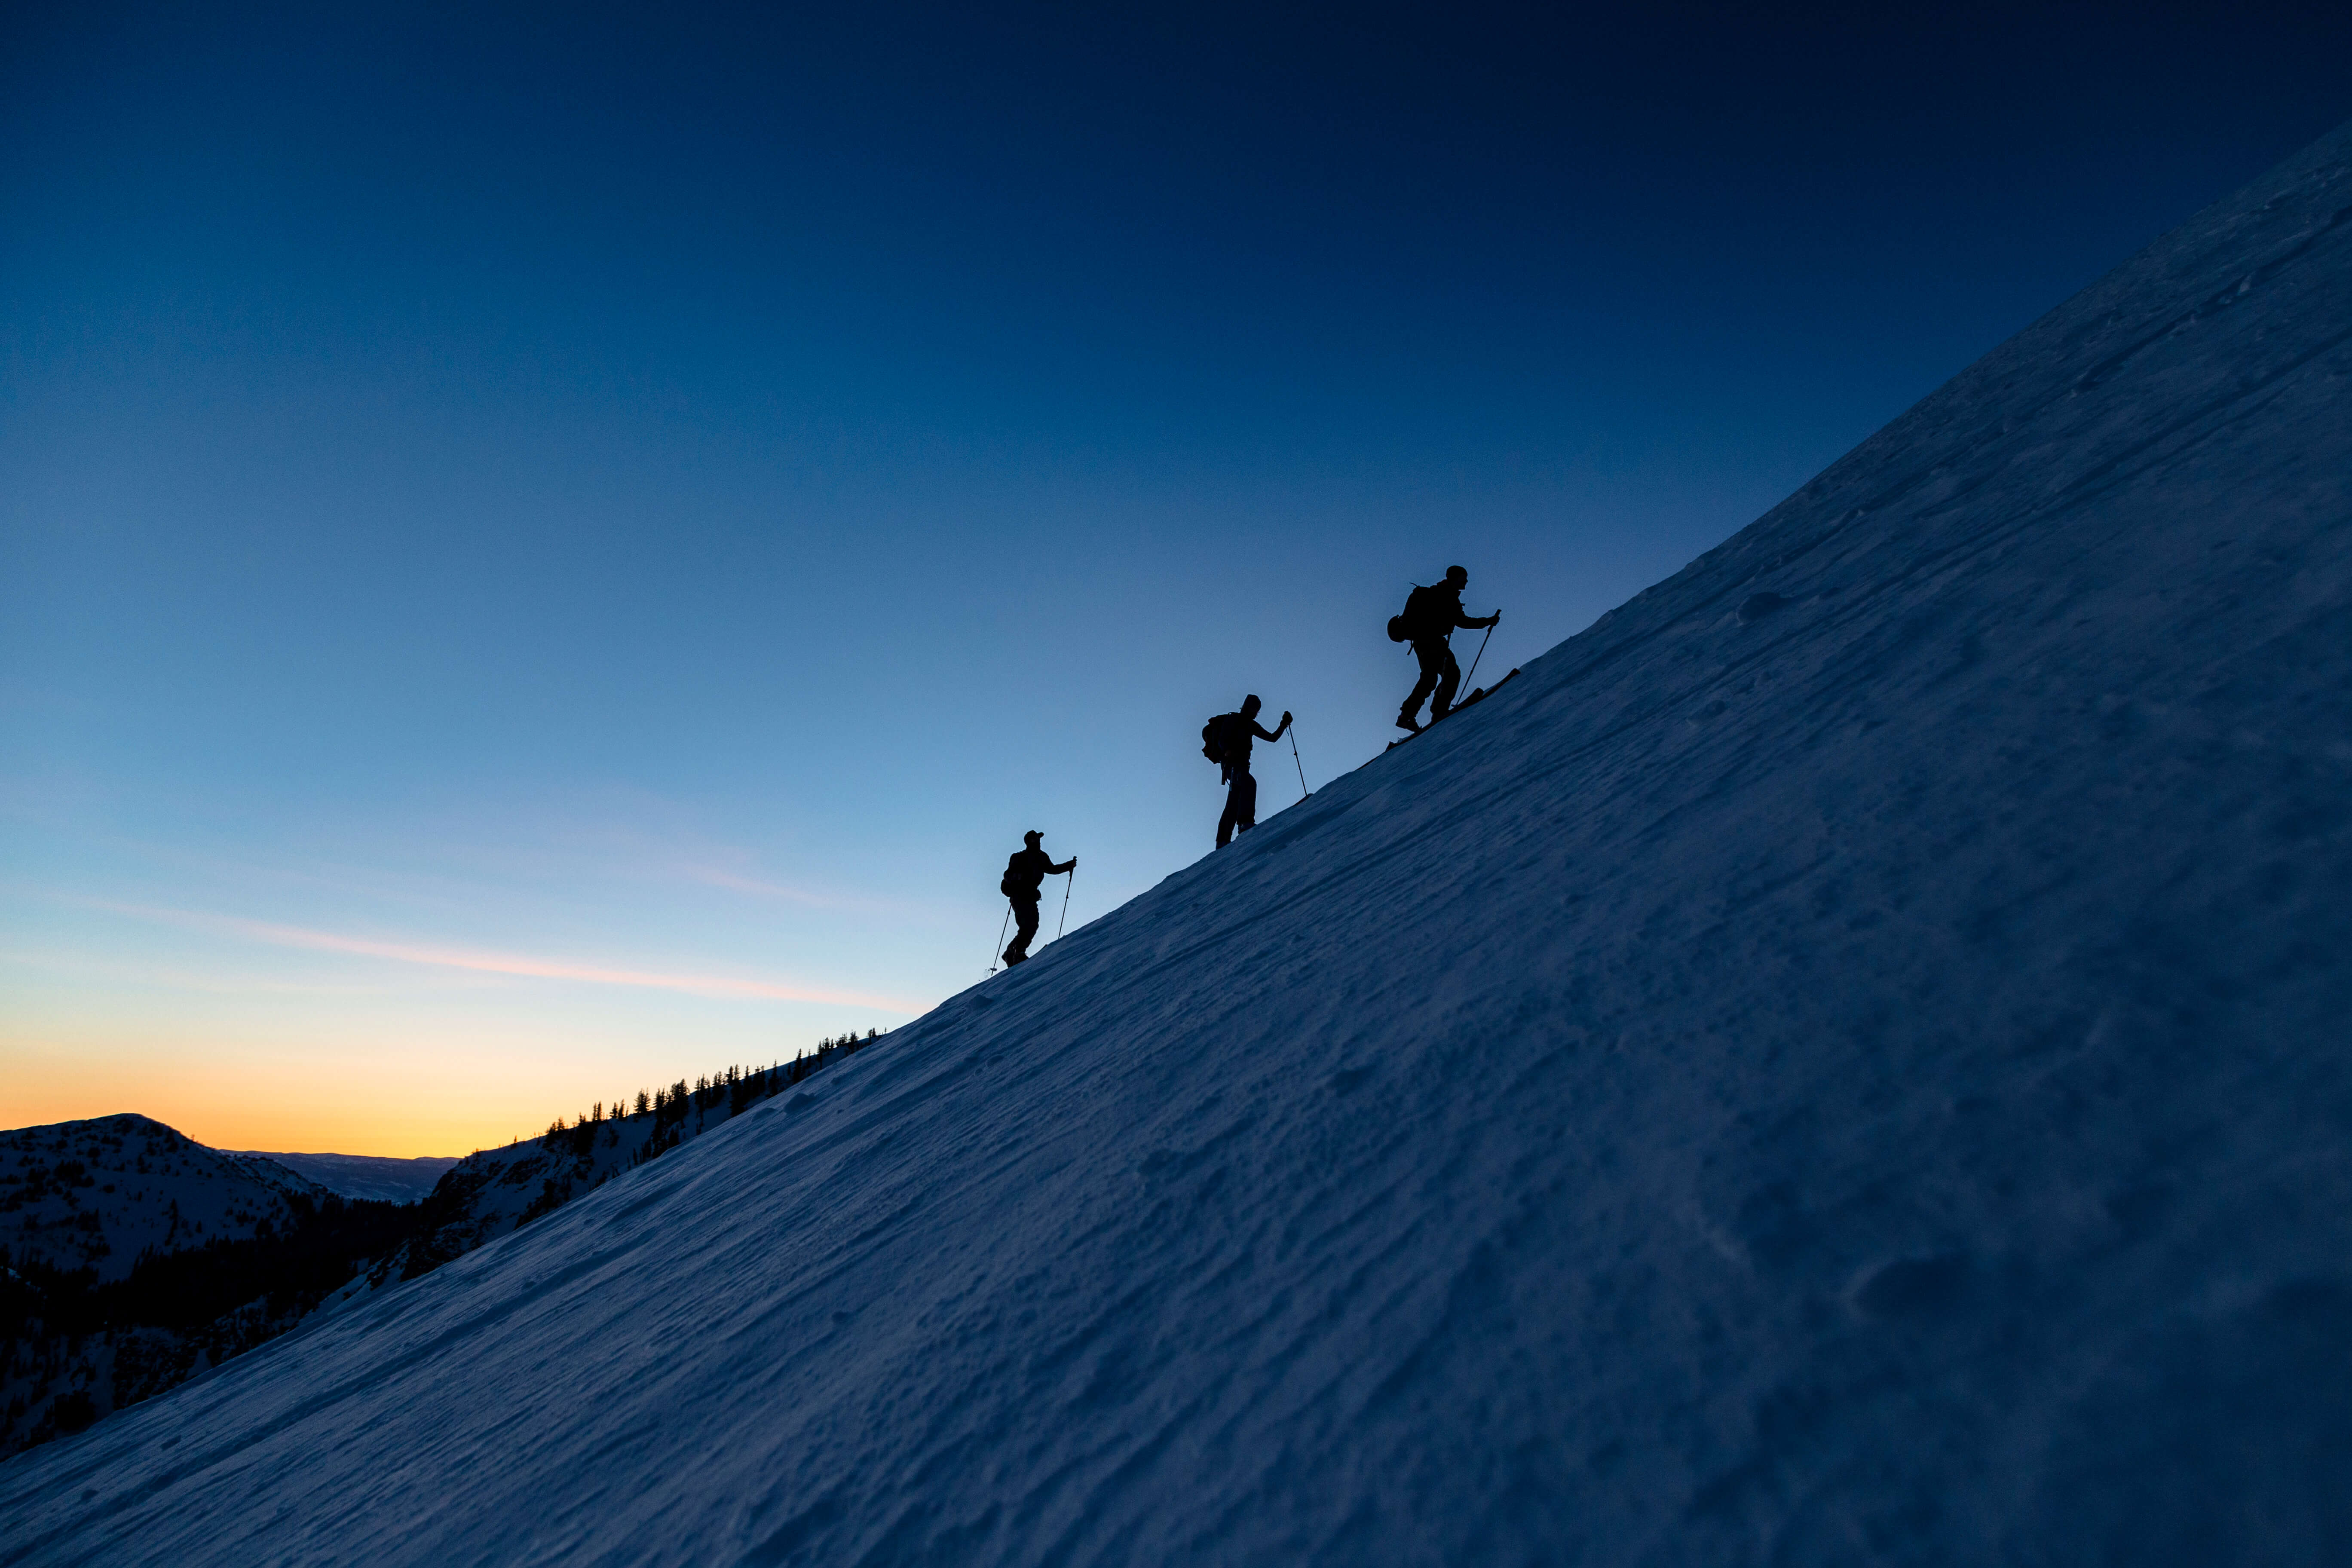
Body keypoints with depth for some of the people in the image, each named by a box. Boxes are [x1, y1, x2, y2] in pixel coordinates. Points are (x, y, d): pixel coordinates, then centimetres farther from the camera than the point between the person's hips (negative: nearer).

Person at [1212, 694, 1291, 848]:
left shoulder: (1251, 725, 23)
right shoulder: (1233, 720, 2)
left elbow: (1272, 737, 23)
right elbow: (1222, 740, -10)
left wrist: (1284, 724, 10)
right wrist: (1227, 751, -30)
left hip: (1242, 764, 9)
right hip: (1232, 763, -9)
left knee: (1233, 803, 6)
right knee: (1249, 783, -34)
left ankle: (1223, 841, 8)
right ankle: (1245, 822, -46)